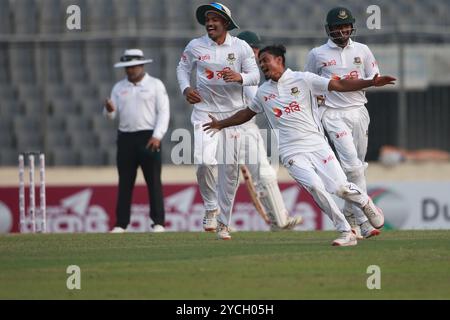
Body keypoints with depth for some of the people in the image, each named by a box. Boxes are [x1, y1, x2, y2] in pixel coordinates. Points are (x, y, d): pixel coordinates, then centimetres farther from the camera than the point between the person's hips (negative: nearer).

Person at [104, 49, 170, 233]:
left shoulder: (155, 85, 3)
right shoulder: (119, 88, 14)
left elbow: (164, 112, -3)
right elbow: (112, 115, 11)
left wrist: (157, 136, -14)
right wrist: (109, 110, -14)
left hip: (149, 138, -4)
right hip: (126, 138, 4)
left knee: (154, 181, -5)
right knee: (125, 182, 3)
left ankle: (158, 222, -4)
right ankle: (121, 224, 4)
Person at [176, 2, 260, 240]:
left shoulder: (241, 47, -2)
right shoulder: (195, 47, 0)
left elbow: (255, 76, -3)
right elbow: (183, 68, 15)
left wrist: (240, 77, -25)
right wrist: (186, 88, -4)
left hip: (233, 113, 1)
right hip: (205, 111, -1)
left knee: (230, 169, 2)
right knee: (204, 161, -21)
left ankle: (223, 223, 14)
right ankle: (211, 208, 3)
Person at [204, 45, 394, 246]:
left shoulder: (303, 80, 3)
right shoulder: (263, 92, 16)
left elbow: (338, 85, -3)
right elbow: (247, 113, 33)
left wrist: (371, 83, -13)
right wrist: (221, 124, 37)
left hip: (317, 144, -2)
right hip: (291, 153, 2)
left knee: (340, 187, -14)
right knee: (315, 187, -22)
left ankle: (367, 204, 21)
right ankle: (346, 233, -14)